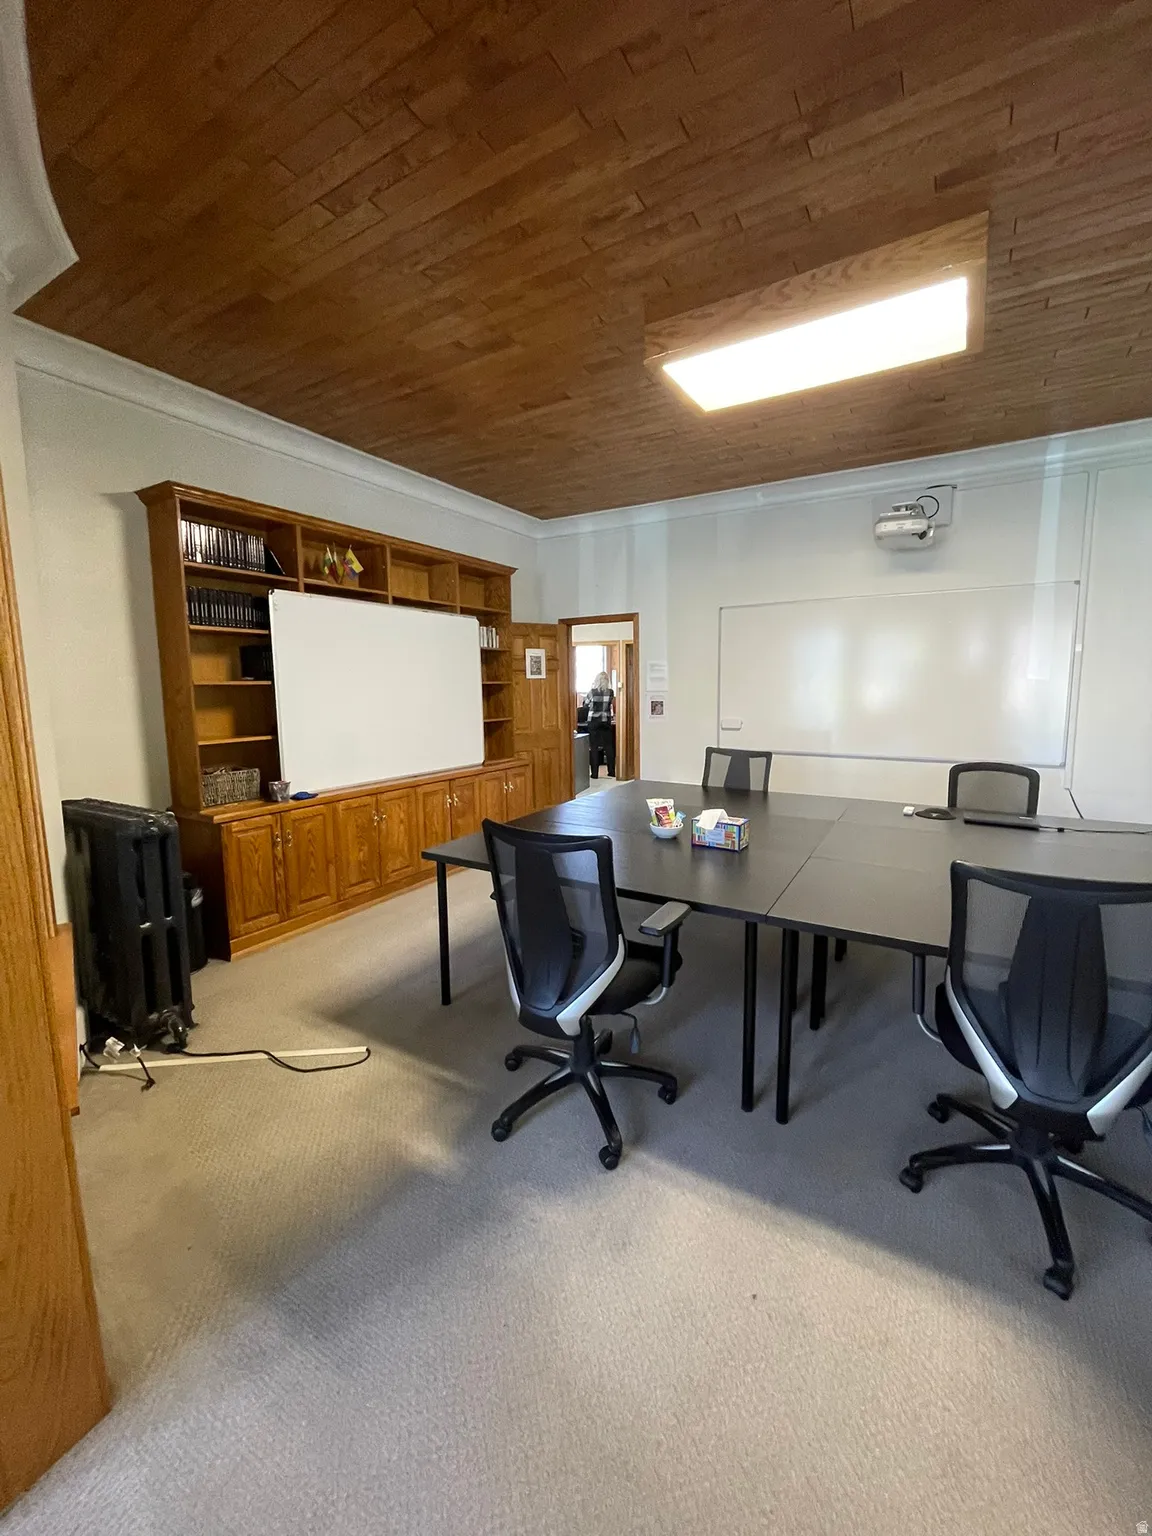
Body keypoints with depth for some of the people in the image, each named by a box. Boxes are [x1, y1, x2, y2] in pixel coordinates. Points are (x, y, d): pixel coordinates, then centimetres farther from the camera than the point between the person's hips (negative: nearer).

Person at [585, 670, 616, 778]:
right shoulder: (610, 692, -1)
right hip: (606, 721, 2)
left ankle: (595, 773, 0)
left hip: (594, 722, -2)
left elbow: (586, 703, 9)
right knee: (609, 746, 9)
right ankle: (612, 772, 12)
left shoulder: (592, 691, -7)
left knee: (594, 747, 1)